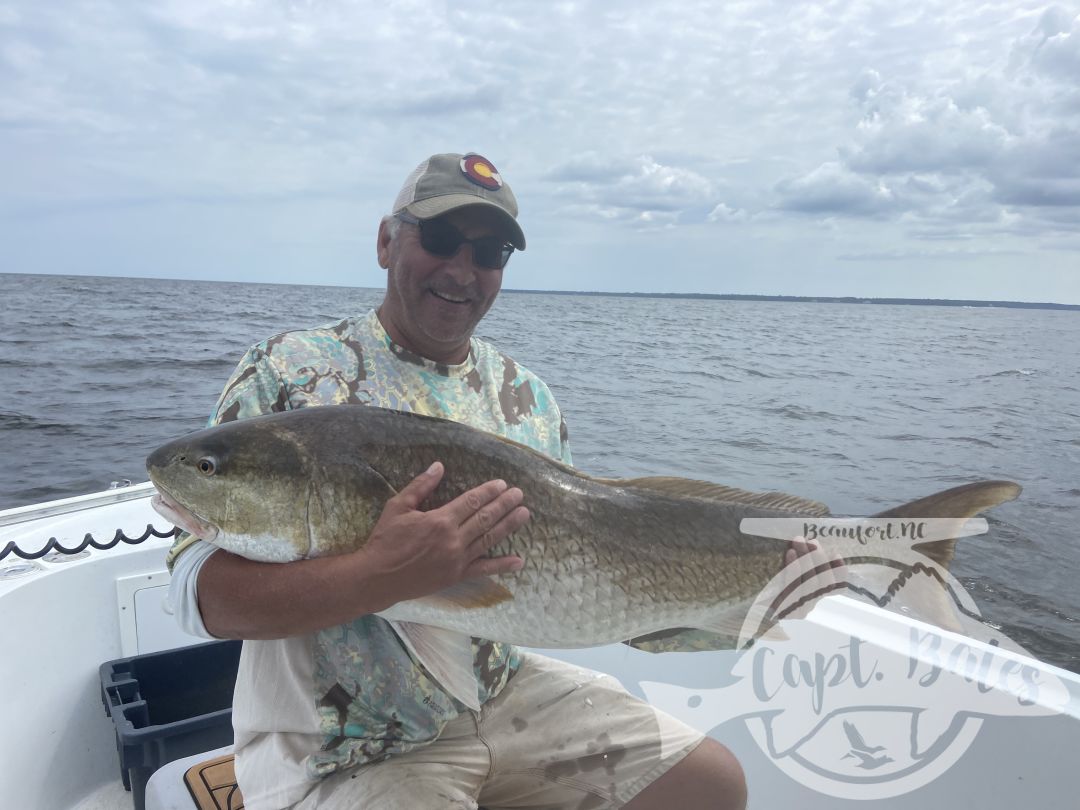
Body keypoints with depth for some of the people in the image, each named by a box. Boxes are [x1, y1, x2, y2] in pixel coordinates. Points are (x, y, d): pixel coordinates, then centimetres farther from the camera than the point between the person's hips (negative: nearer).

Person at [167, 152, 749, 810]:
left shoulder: (530, 398, 4)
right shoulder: (286, 372, -11)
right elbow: (201, 593, -18)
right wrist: (382, 576, -33)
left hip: (504, 694, 5)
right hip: (340, 748, -4)